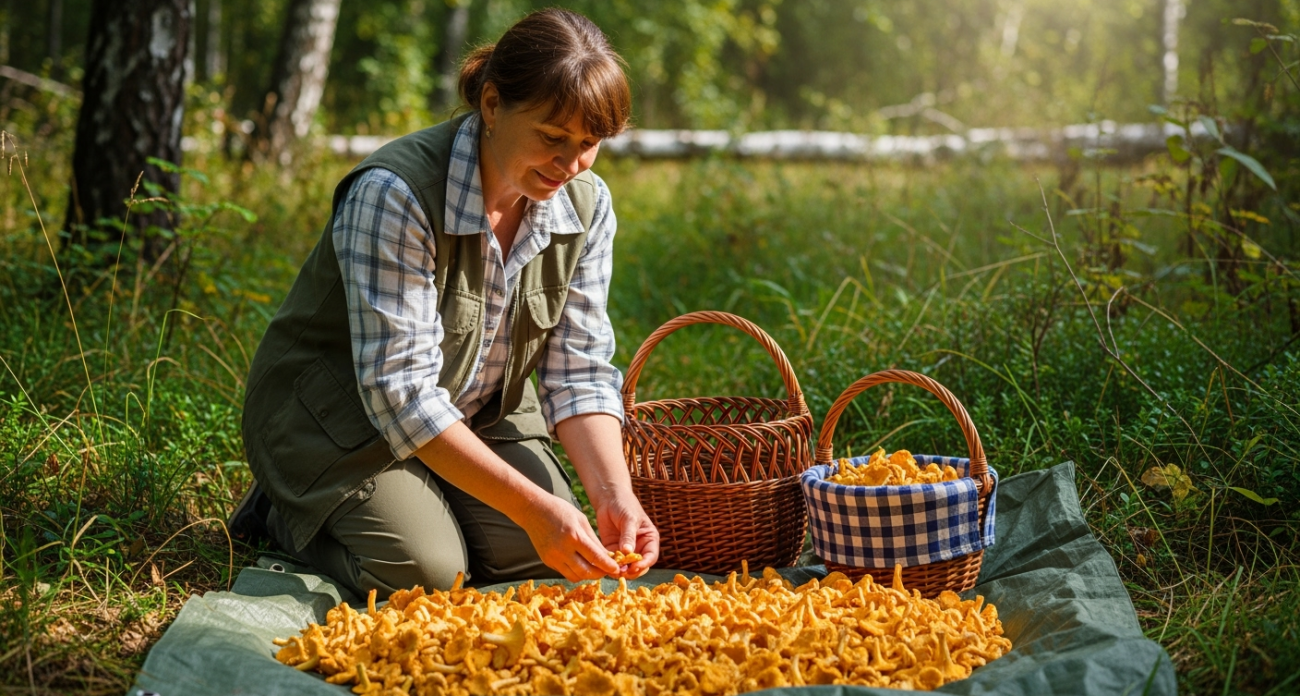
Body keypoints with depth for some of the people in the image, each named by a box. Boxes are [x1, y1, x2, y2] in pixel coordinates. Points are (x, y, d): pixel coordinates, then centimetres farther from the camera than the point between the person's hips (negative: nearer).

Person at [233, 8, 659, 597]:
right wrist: (531, 505, -39)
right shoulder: (394, 194, -32)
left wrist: (615, 496, -27)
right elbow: (402, 390, -34)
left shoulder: (586, 204, -11)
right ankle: (286, 510, 7)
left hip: (479, 414, 6)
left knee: (547, 563, -12)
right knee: (425, 570, -22)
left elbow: (579, 372, -10)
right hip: (340, 411, -5)